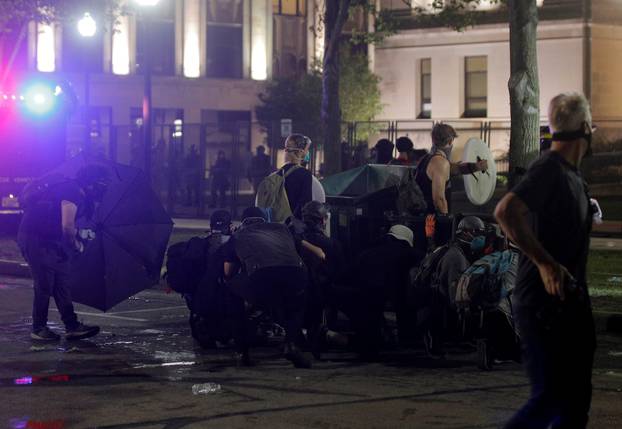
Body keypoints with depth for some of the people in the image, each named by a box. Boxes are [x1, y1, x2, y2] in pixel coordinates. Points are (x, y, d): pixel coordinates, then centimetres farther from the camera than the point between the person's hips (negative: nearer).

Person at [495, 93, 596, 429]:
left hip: (570, 302, 10)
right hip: (544, 303, -10)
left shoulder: (572, 175, 16)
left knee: (575, 401, 11)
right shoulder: (549, 169, -14)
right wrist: (546, 263, -32)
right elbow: (506, 212, -30)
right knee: (550, 399, -10)